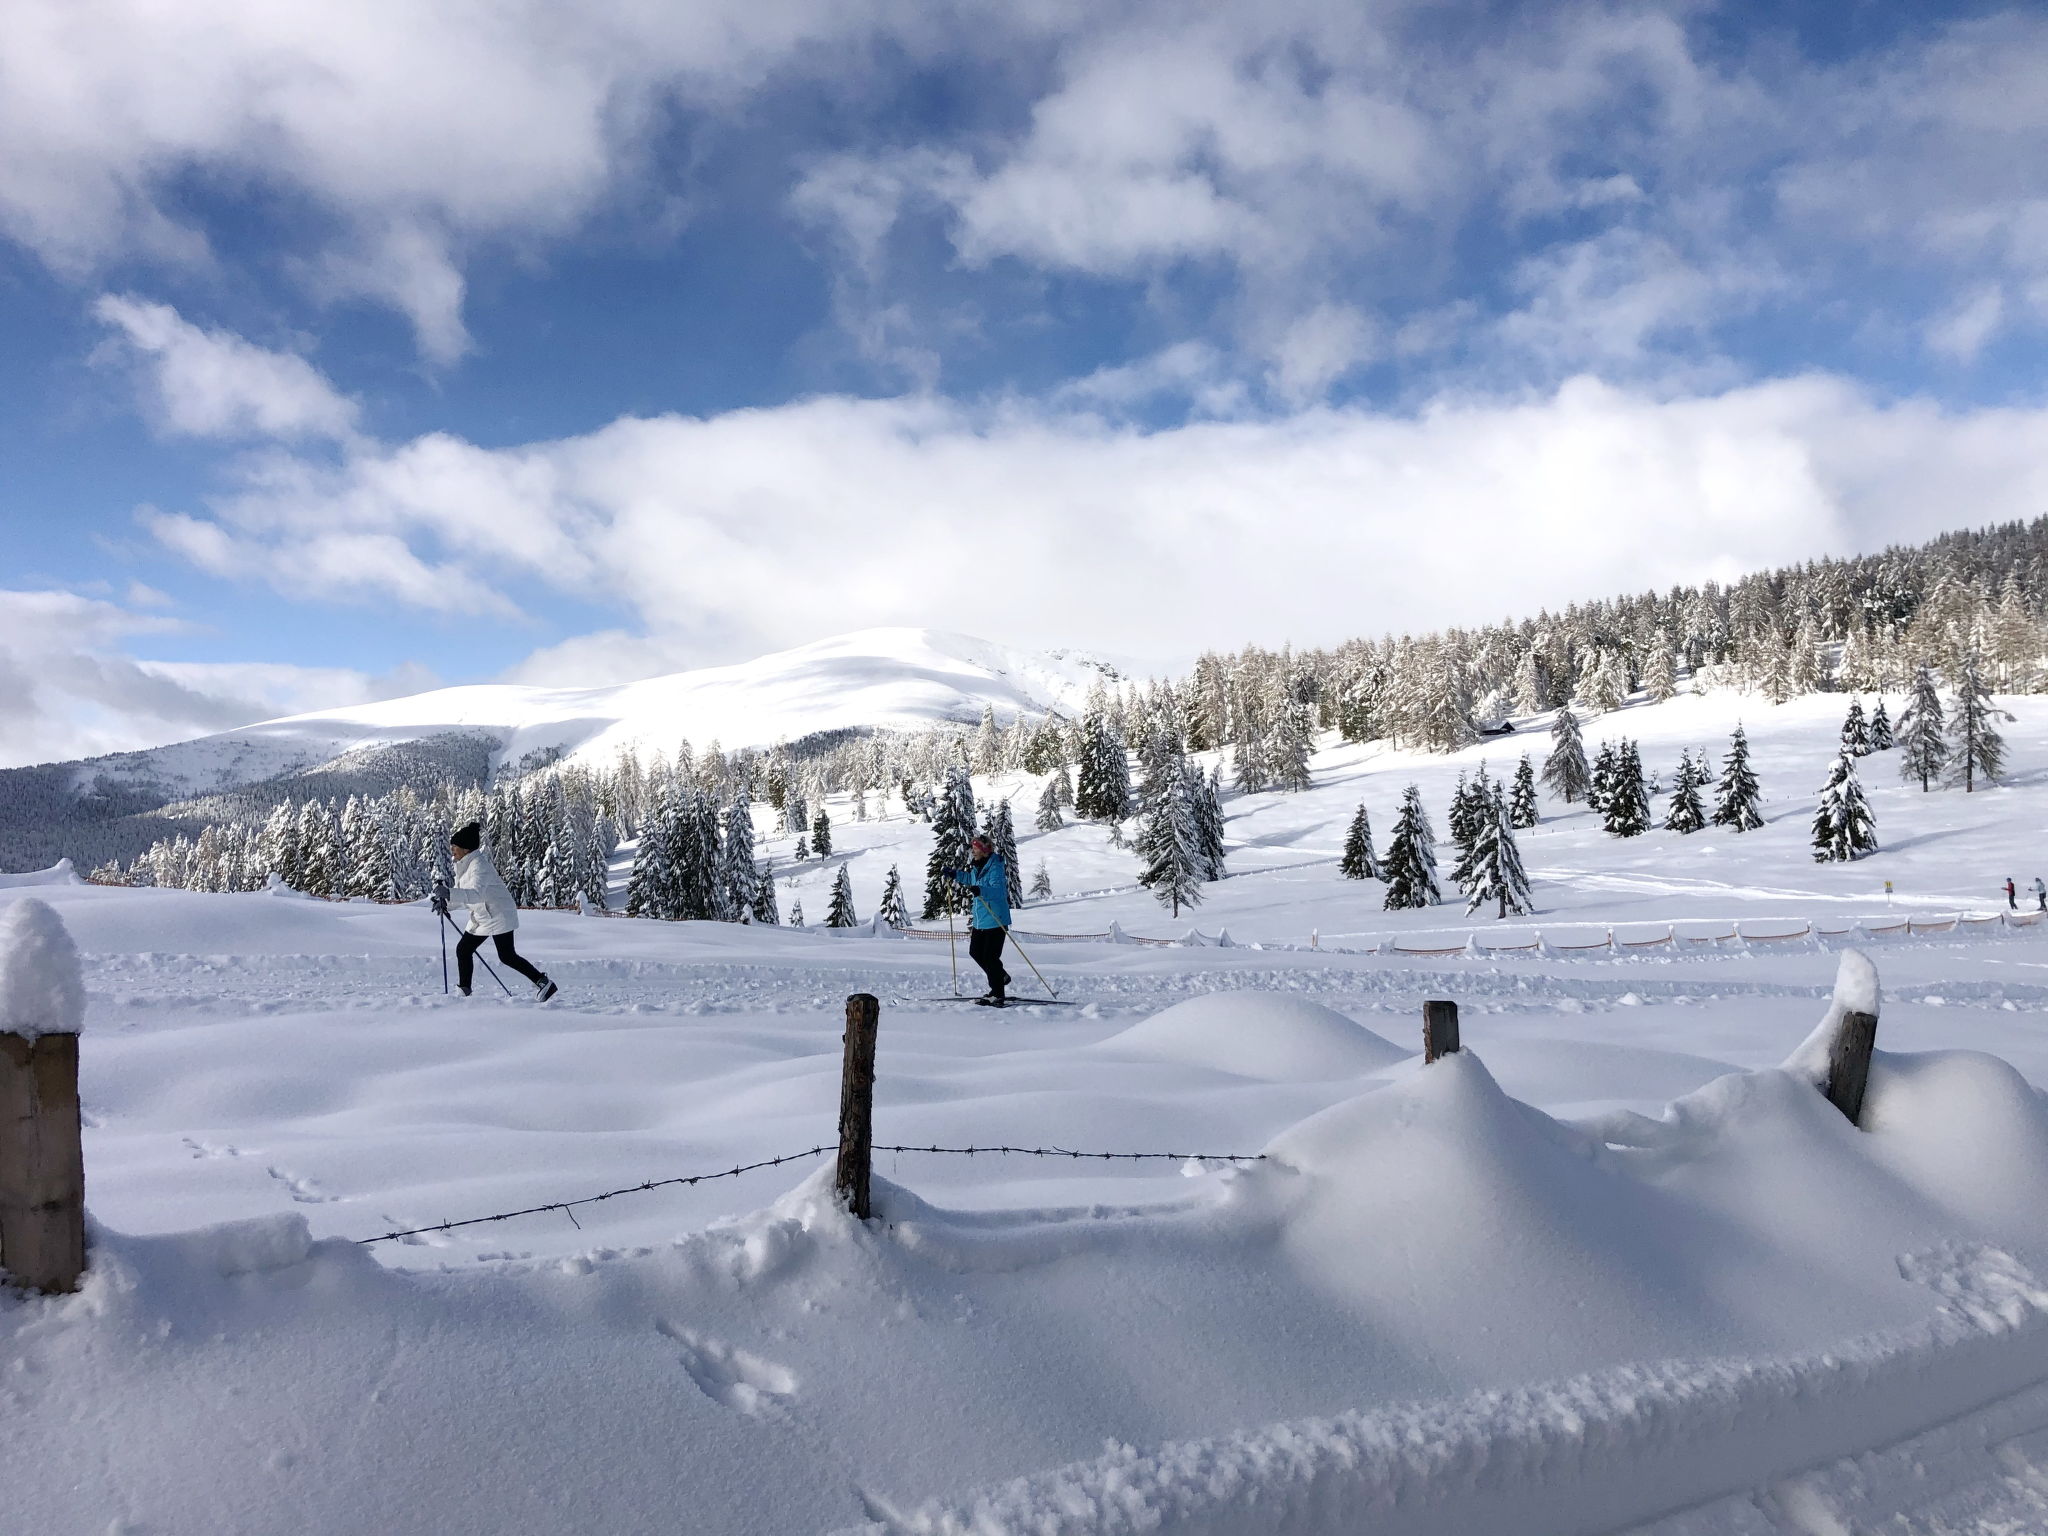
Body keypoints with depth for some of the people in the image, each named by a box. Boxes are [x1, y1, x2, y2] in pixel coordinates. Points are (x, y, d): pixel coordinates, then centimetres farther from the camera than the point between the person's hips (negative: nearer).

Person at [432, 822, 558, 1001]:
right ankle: (464, 991, 17)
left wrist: (448, 894, -47)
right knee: (463, 950, 7)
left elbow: (476, 894, -36)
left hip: (499, 914, -10)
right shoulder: (462, 865, 8)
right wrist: (445, 902, -4)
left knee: (507, 956, -8)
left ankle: (543, 982, 1)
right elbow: (462, 894, 15)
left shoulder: (479, 864, -22)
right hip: (480, 917, 10)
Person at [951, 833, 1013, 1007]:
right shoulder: (976, 867, 10)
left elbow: (998, 890, -30)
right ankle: (1001, 977, 36)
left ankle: (997, 996, -1)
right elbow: (971, 880, 33)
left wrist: (981, 890, -46)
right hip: (979, 918, 10)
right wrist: (956, 875, 20)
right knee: (975, 952, 17)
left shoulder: (995, 867, -17)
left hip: (995, 919, -10)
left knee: (990, 957, -8)